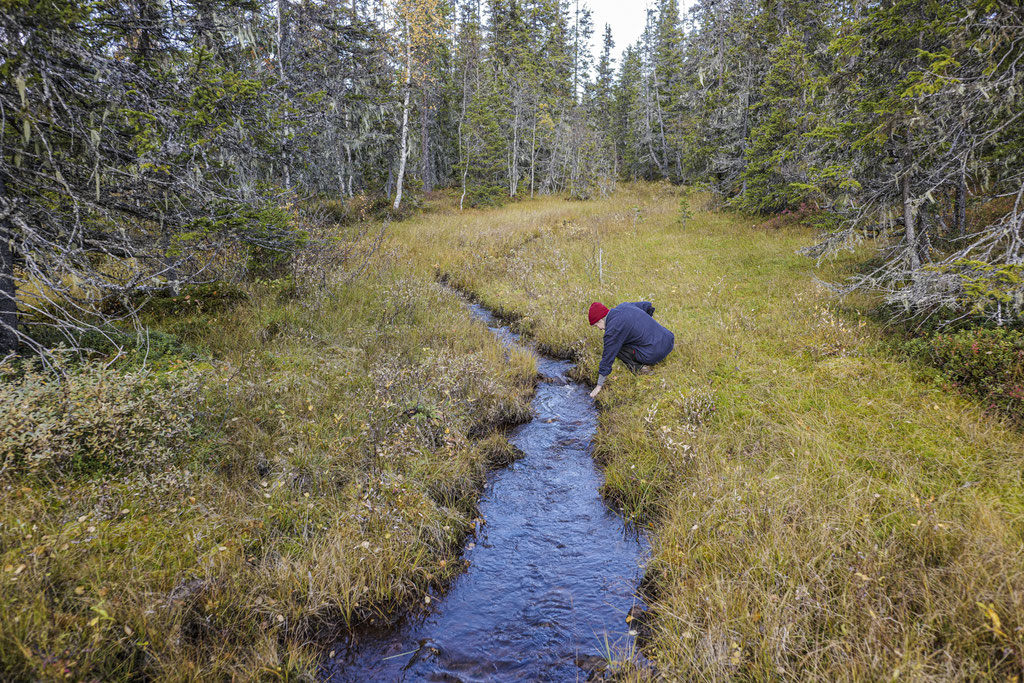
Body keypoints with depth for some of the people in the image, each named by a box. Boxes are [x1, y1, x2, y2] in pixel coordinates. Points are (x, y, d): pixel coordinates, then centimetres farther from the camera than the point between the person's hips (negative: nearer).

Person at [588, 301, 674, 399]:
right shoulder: (623, 306, 10)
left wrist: (599, 386, 2)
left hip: (654, 354, -8)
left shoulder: (612, 330, -11)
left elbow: (607, 358, -7)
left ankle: (636, 366, -9)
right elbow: (647, 305, 26)